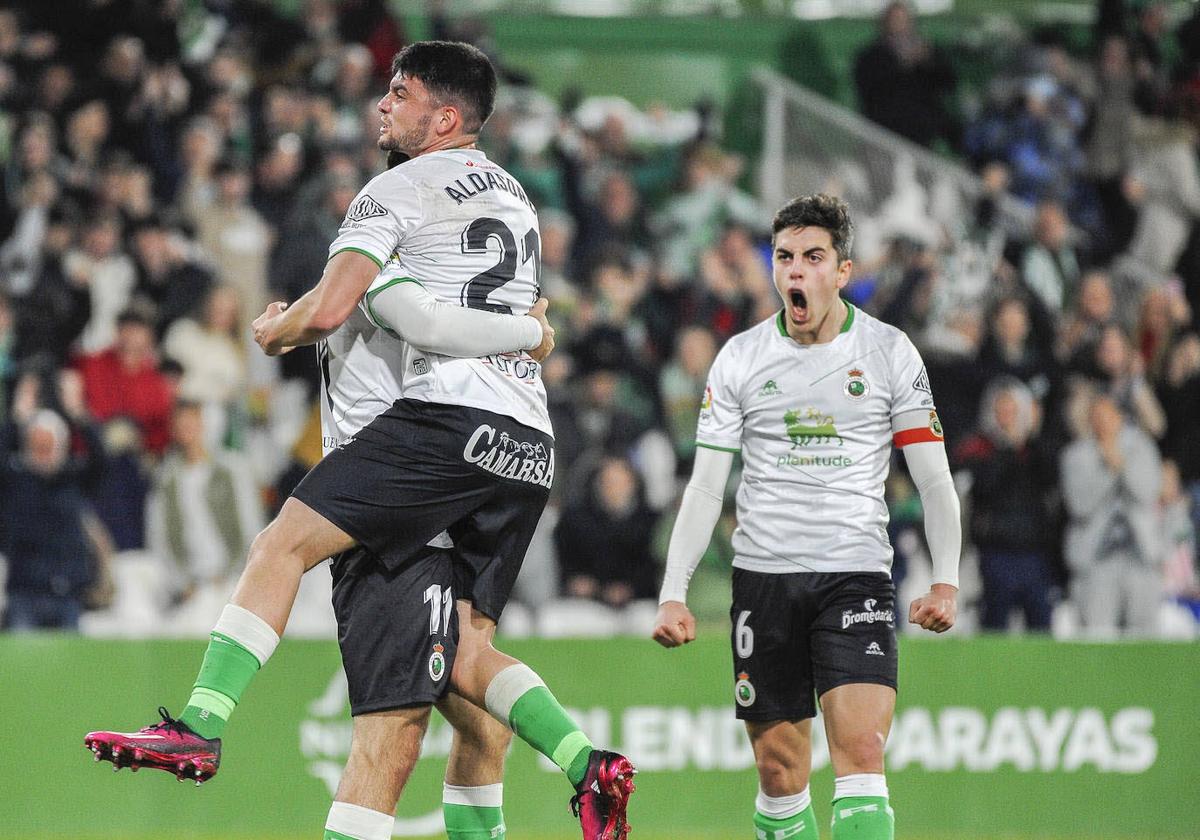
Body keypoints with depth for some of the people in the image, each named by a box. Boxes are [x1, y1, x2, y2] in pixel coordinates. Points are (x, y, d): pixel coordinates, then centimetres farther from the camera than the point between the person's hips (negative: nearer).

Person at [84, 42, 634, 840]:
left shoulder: (402, 188, 1)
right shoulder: (513, 195, 26)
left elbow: (328, 309, -9)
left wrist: (274, 330, 12)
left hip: (449, 416, -8)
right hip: (530, 444, 8)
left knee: (282, 544, -8)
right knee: (463, 650, 11)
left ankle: (201, 728, -18)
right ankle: (589, 766, -5)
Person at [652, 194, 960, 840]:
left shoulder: (890, 353, 2)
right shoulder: (739, 358, 5)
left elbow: (933, 478, 5)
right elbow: (705, 487, 6)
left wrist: (945, 580, -5)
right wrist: (673, 593, -2)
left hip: (856, 573, -2)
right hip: (762, 576, 2)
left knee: (861, 756, -17)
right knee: (779, 770, 2)